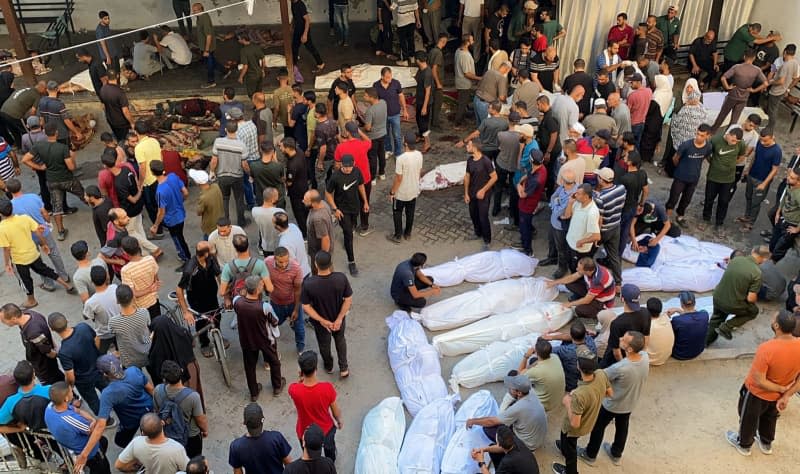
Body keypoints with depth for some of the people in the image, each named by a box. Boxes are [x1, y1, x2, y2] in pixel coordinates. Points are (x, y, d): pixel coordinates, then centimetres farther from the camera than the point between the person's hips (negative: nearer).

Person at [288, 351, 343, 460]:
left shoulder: (294, 389, -34)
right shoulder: (327, 388, -34)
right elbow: (336, 410, -15)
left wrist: (301, 379, -25)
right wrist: (339, 421, 6)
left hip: (305, 432, -1)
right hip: (326, 429, 1)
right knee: (329, 447, 36)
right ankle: (331, 464, 64)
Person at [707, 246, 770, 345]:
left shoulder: (736, 259, -6)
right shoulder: (757, 273, -21)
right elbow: (751, 298, -18)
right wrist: (755, 299, 4)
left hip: (717, 297, 5)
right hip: (732, 305, -5)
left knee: (717, 315, 36)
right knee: (754, 311, 26)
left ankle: (708, 339, 46)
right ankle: (727, 327, 14)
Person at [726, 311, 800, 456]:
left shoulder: (766, 349, -39)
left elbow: (759, 381, -31)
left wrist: (782, 389, -17)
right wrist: (786, 395, -9)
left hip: (757, 393, -5)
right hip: (778, 395, 5)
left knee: (749, 419, 24)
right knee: (770, 418, 33)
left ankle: (744, 444, 49)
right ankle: (766, 444, 57)